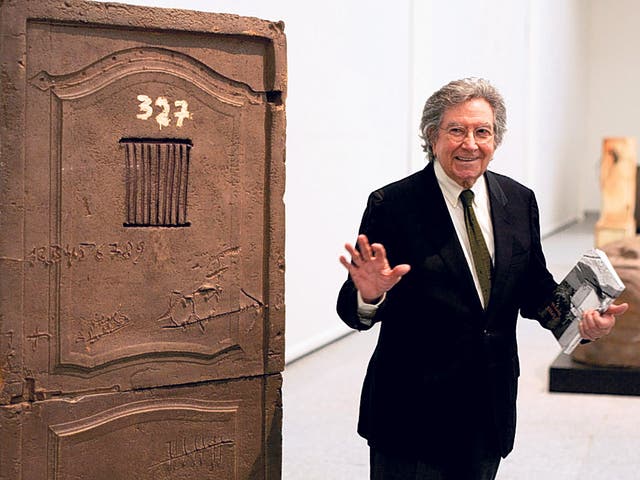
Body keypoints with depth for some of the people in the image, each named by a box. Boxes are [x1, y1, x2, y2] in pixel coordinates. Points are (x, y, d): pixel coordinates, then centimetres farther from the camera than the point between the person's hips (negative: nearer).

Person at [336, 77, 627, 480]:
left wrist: (581, 319, -8)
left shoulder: (520, 201, 4)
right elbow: (353, 310, -11)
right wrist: (369, 296, -34)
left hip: (494, 407, 5)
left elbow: (534, 287, 11)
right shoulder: (393, 205, -11)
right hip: (413, 411, -4)